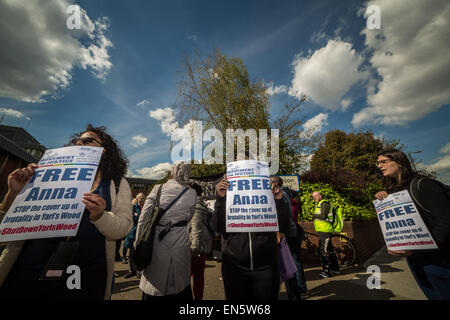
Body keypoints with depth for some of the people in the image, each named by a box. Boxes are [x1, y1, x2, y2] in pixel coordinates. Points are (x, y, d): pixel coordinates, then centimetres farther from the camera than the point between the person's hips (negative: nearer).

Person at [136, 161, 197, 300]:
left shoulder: (158, 188, -4)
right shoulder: (191, 193, -4)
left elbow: (143, 217, -4)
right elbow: (188, 217, 7)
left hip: (157, 241, 1)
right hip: (180, 242, 0)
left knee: (154, 283, 20)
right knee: (181, 283, 19)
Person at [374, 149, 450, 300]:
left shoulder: (424, 185, -15)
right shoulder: (392, 191, 5)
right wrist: (381, 201, -7)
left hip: (437, 256, -6)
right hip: (412, 254, 6)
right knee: (432, 294, 19)